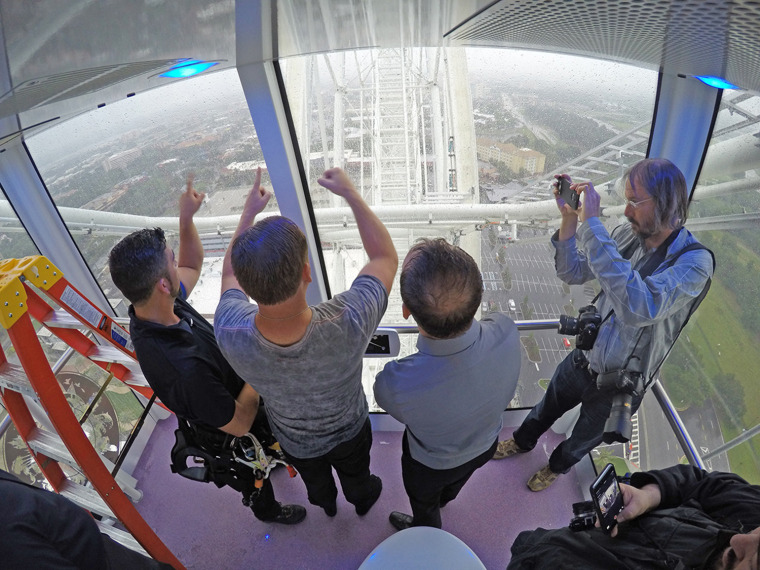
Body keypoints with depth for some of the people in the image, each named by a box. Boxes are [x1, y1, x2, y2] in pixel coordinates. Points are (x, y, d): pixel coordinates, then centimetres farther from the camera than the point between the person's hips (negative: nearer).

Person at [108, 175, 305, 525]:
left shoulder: (148, 310, -23)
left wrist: (186, 217, -13)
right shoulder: (183, 367, -49)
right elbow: (239, 423, -35)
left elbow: (193, 266, -2)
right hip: (231, 437, -7)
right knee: (253, 480, 29)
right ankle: (267, 509, 61)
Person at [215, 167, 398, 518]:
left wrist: (249, 212, -6)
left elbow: (230, 274, -15)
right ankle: (362, 500, 70)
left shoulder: (230, 333, -41)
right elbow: (386, 258, -27)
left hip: (293, 441, 2)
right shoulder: (347, 325, -48)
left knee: (314, 480, 38)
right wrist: (350, 193, -21)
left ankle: (326, 504, 72)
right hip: (348, 433, -1)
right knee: (356, 475, 36)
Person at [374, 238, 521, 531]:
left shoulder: (395, 384, -49)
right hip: (486, 446, 4)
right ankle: (445, 498, 74)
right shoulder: (506, 331, -38)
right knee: (455, 484, 41)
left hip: (432, 465, -3)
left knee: (424, 504, 35)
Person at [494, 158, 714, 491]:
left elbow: (639, 307, -47)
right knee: (548, 407, 28)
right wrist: (569, 217, -21)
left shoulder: (694, 261, -29)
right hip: (584, 357, 4)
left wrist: (592, 224, -46)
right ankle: (523, 442, 58)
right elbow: (572, 273, -4)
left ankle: (559, 465, 56)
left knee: (585, 437, 25)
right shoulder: (628, 235, -12)